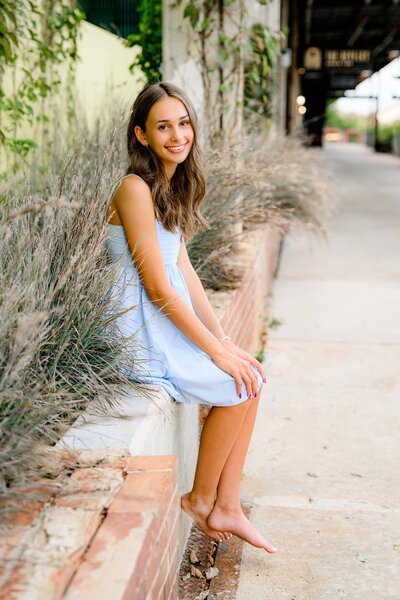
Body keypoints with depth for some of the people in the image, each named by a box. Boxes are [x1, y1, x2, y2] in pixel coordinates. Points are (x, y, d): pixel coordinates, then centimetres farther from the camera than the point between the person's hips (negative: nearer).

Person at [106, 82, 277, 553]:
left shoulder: (171, 187, 11)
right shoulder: (136, 189, -18)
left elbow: (184, 271, 10)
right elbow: (158, 288, -20)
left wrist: (225, 340, 4)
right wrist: (215, 350, -15)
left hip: (167, 319, 9)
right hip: (137, 327, -9)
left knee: (250, 378, 2)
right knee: (236, 386, -8)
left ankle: (227, 509, 10)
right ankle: (199, 500, 11)